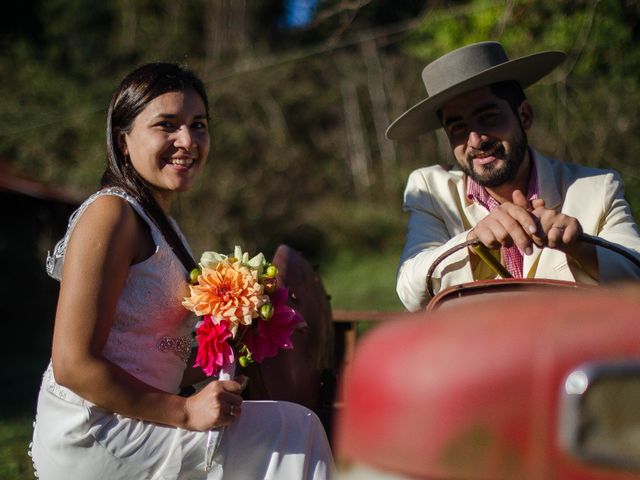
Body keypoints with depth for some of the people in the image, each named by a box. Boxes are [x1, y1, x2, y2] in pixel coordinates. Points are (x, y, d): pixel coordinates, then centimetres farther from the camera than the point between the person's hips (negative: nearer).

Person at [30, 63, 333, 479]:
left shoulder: (159, 224, 14)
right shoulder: (110, 214, -15)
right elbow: (73, 365, -21)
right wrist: (185, 411, -20)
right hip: (91, 441, -9)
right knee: (294, 432, -9)